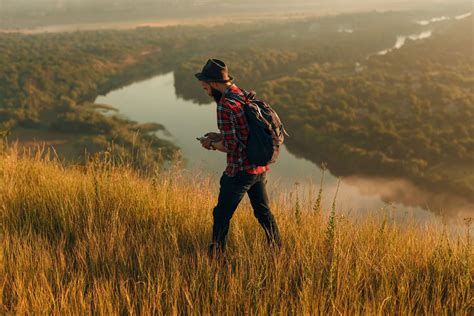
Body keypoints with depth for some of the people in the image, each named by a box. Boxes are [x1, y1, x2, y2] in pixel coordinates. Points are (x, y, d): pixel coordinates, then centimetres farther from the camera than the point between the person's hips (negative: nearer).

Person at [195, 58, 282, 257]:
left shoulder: (225, 105, -19)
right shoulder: (246, 96, 8)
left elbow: (231, 146, -20)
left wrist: (211, 144, -2)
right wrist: (218, 136, 11)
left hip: (241, 170, -9)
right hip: (260, 167, 9)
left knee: (222, 215, 5)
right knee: (263, 211, 21)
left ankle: (215, 257, 15)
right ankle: (278, 252, 34)